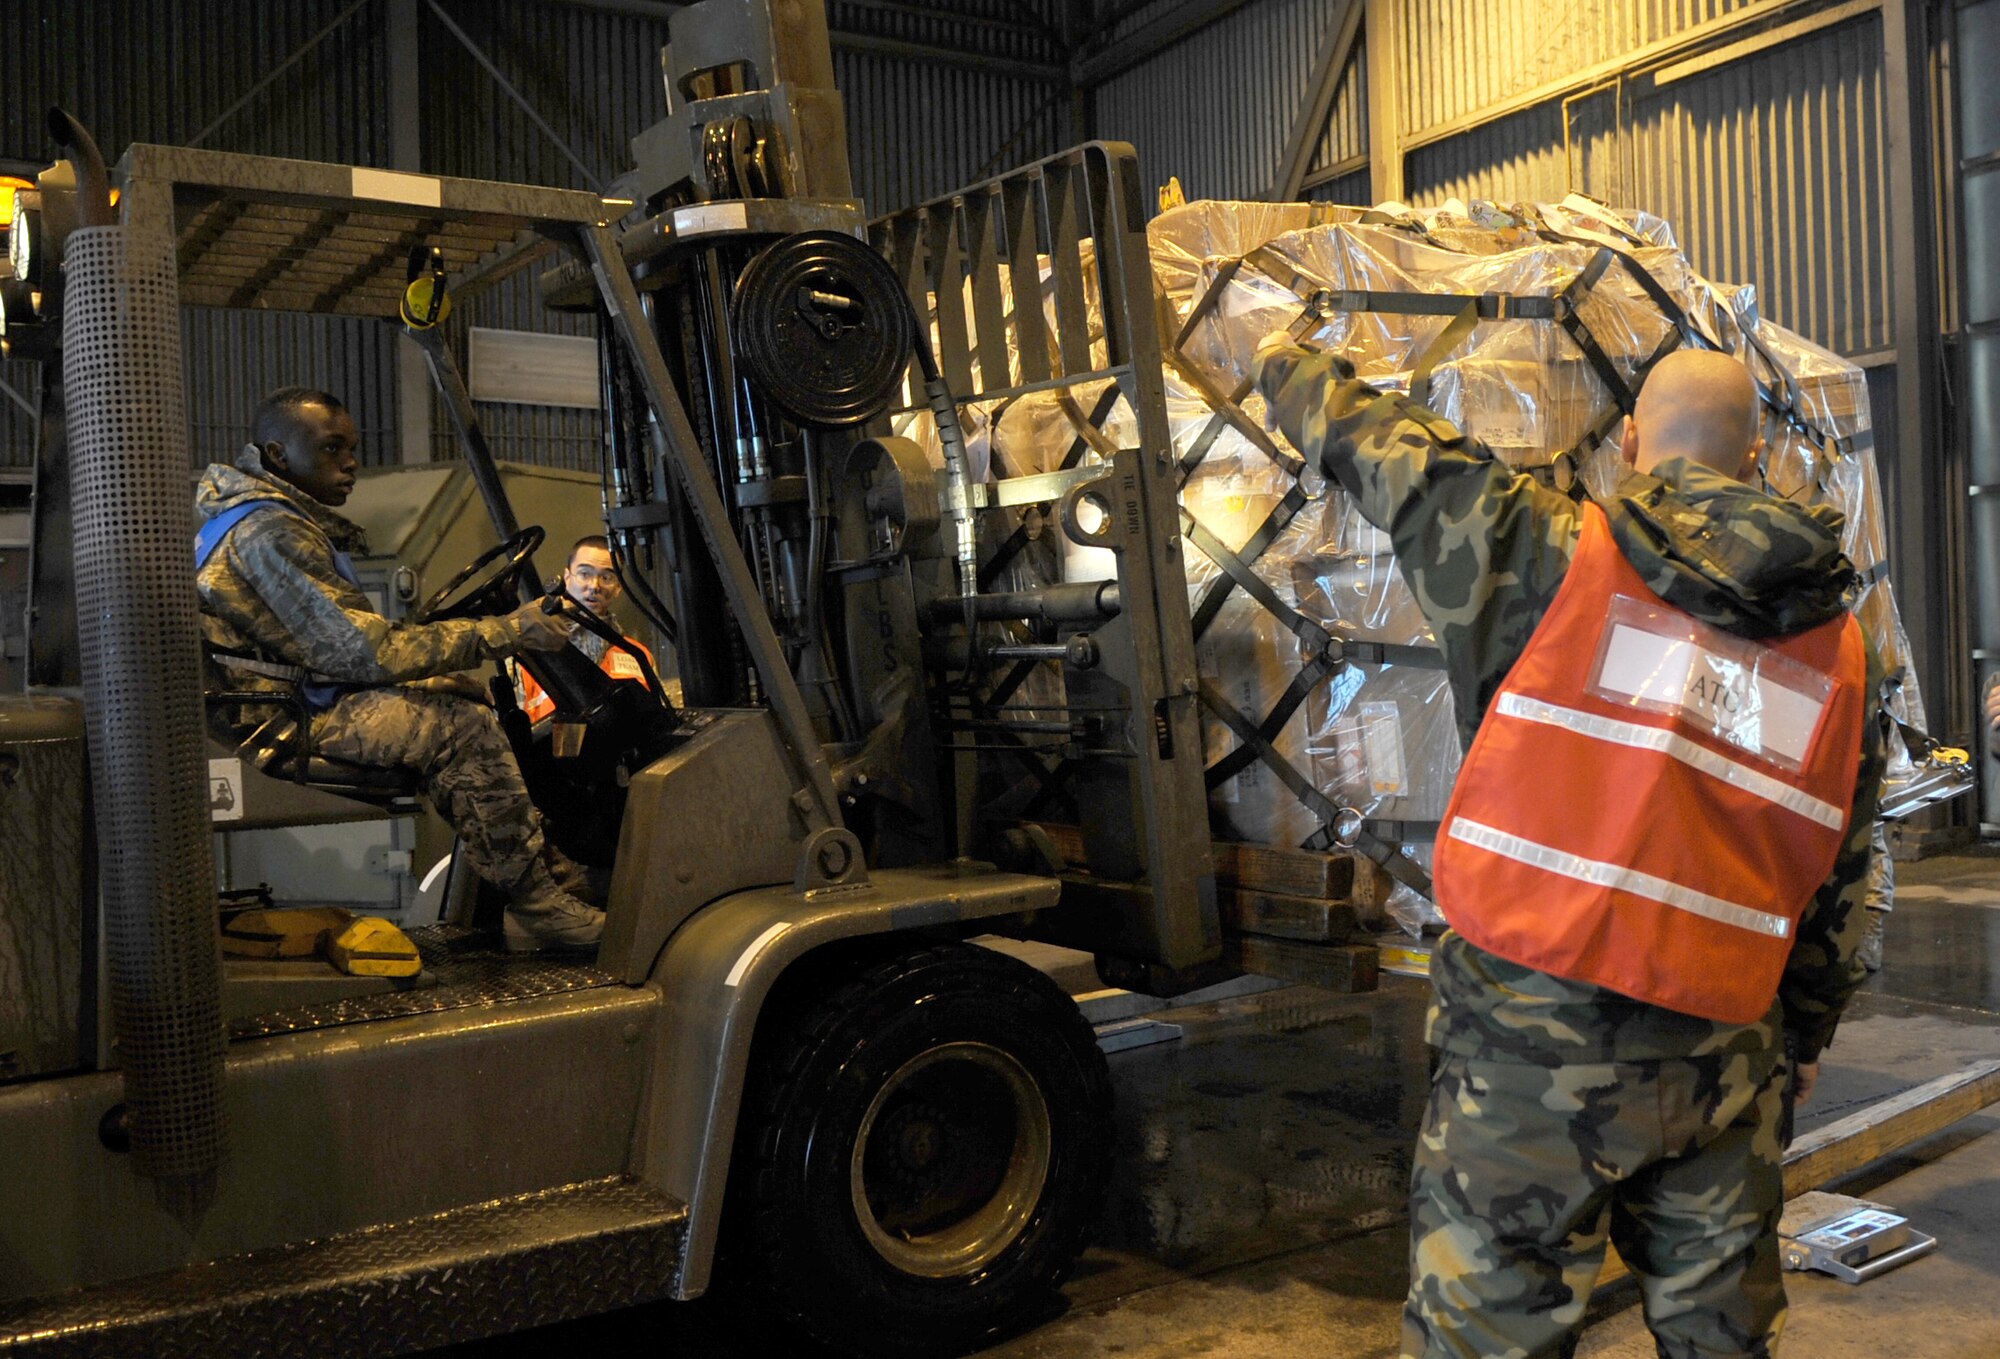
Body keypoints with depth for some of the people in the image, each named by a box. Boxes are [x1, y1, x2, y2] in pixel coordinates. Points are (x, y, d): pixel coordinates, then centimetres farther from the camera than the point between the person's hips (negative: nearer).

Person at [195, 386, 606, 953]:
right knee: (462, 727, -22)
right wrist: (505, 632, -23)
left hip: (306, 690, 11)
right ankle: (536, 907, -16)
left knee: (460, 696, 3)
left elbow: (352, 639, 15)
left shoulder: (280, 518, 16)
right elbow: (368, 652, -25)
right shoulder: (267, 534, -19)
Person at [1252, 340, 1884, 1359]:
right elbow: (1838, 877, 13)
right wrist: (1805, 1036, 25)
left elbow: (1400, 464, 7)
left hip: (1533, 1027, -5)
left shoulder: (1556, 552, -6)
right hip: (1723, 1058, 5)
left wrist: (1289, 371, 26)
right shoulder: (1842, 651, 9)